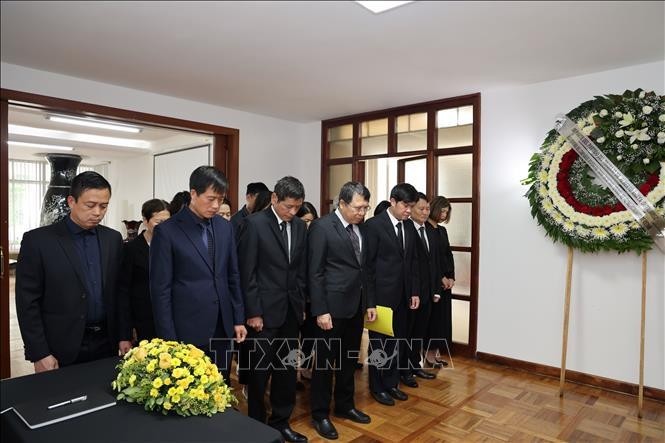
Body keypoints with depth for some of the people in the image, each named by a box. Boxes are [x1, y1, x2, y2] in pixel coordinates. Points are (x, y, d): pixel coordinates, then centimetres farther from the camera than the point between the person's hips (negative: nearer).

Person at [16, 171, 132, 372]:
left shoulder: (113, 238, 4)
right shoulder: (38, 240, -7)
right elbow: (27, 301, -7)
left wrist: (124, 336, 4)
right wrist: (39, 354, -10)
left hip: (106, 345, 4)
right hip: (62, 350, -3)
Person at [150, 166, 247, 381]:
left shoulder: (225, 227, 6)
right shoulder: (167, 231, -9)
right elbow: (161, 289, -9)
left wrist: (238, 319, 9)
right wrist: (168, 338, -9)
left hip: (223, 328, 4)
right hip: (188, 331, -4)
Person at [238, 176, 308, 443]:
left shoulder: (300, 226, 6)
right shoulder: (255, 223, -11)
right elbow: (247, 272, -11)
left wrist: (301, 304, 9)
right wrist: (252, 312, -12)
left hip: (291, 310, 5)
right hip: (264, 310, -5)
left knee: (287, 370, 14)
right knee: (260, 371, 10)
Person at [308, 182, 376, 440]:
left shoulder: (362, 228, 7)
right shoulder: (322, 227, -13)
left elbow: (364, 269, 12)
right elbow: (315, 273, -14)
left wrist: (370, 302, 11)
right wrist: (320, 310, -17)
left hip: (356, 306, 7)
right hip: (332, 307, -6)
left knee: (350, 360, 18)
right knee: (326, 361, 8)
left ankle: (345, 406, 37)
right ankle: (320, 414, 24)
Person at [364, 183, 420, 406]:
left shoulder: (409, 229, 9)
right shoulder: (374, 225, -12)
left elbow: (412, 263, 14)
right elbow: (367, 264, -13)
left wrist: (414, 292, 9)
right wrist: (370, 299, -14)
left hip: (401, 296, 6)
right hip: (381, 295, -6)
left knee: (396, 342, 15)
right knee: (379, 343, 8)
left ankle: (391, 383, 31)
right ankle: (377, 387, 24)